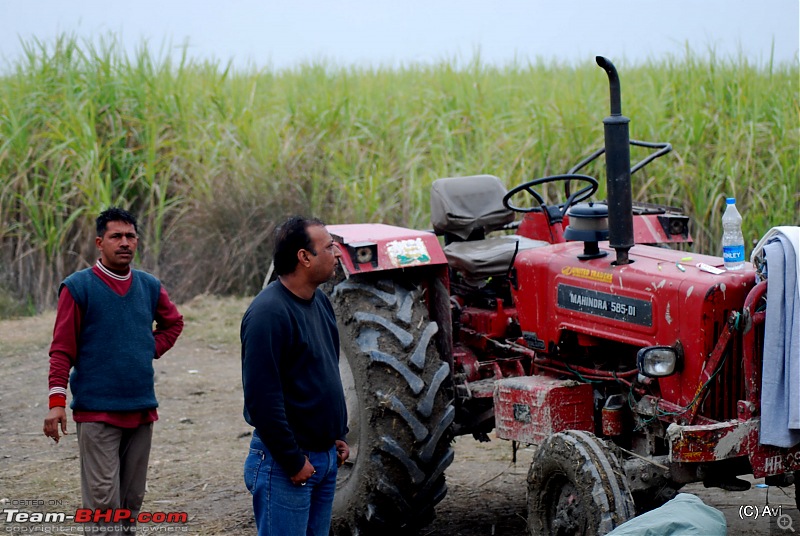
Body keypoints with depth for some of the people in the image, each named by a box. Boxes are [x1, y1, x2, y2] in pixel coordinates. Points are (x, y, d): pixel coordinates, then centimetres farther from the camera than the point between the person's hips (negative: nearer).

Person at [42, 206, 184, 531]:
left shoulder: (149, 286, 9)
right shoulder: (78, 286, -5)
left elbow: (173, 322, 28)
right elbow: (62, 350, -6)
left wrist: (153, 348, 10)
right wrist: (57, 401, -14)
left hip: (142, 410, 5)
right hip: (96, 414, -5)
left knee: (131, 502, 10)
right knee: (103, 503, -10)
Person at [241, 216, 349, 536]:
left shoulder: (320, 302, 10)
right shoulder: (269, 312, -19)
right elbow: (261, 397, -22)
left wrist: (338, 435, 16)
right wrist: (293, 461, -18)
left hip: (326, 457, 9)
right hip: (285, 464, -9)